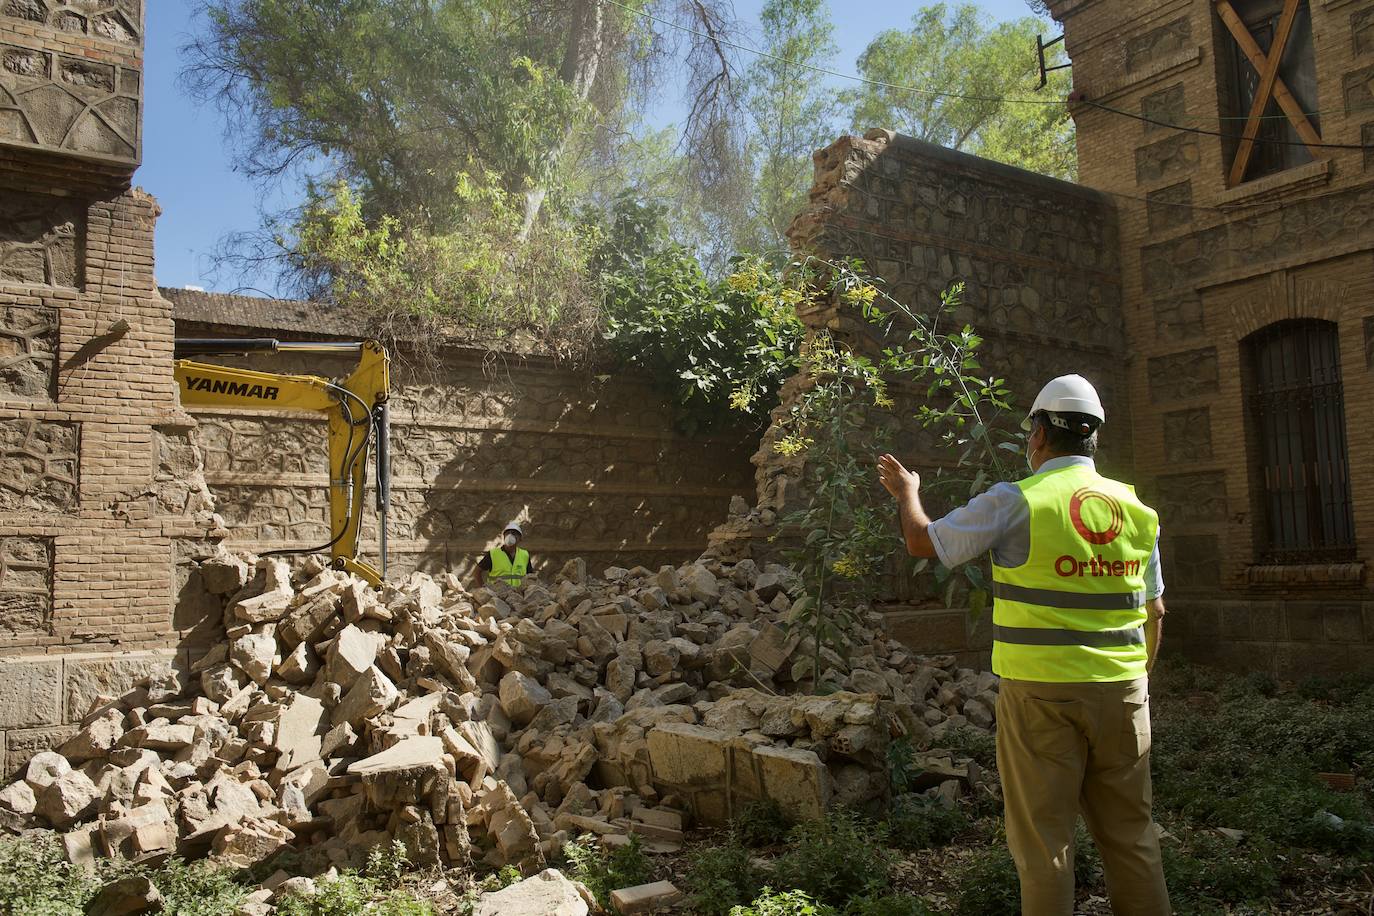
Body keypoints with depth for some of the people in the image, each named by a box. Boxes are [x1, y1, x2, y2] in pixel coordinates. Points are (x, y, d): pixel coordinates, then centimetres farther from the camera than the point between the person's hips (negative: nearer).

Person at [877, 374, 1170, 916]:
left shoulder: (1017, 502, -9)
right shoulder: (1137, 510, 8)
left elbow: (922, 542, 0)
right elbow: (1155, 612, 14)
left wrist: (907, 491, 19)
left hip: (1041, 692, -5)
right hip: (1123, 690, 5)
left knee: (1043, 836, 5)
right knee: (1130, 833, 14)